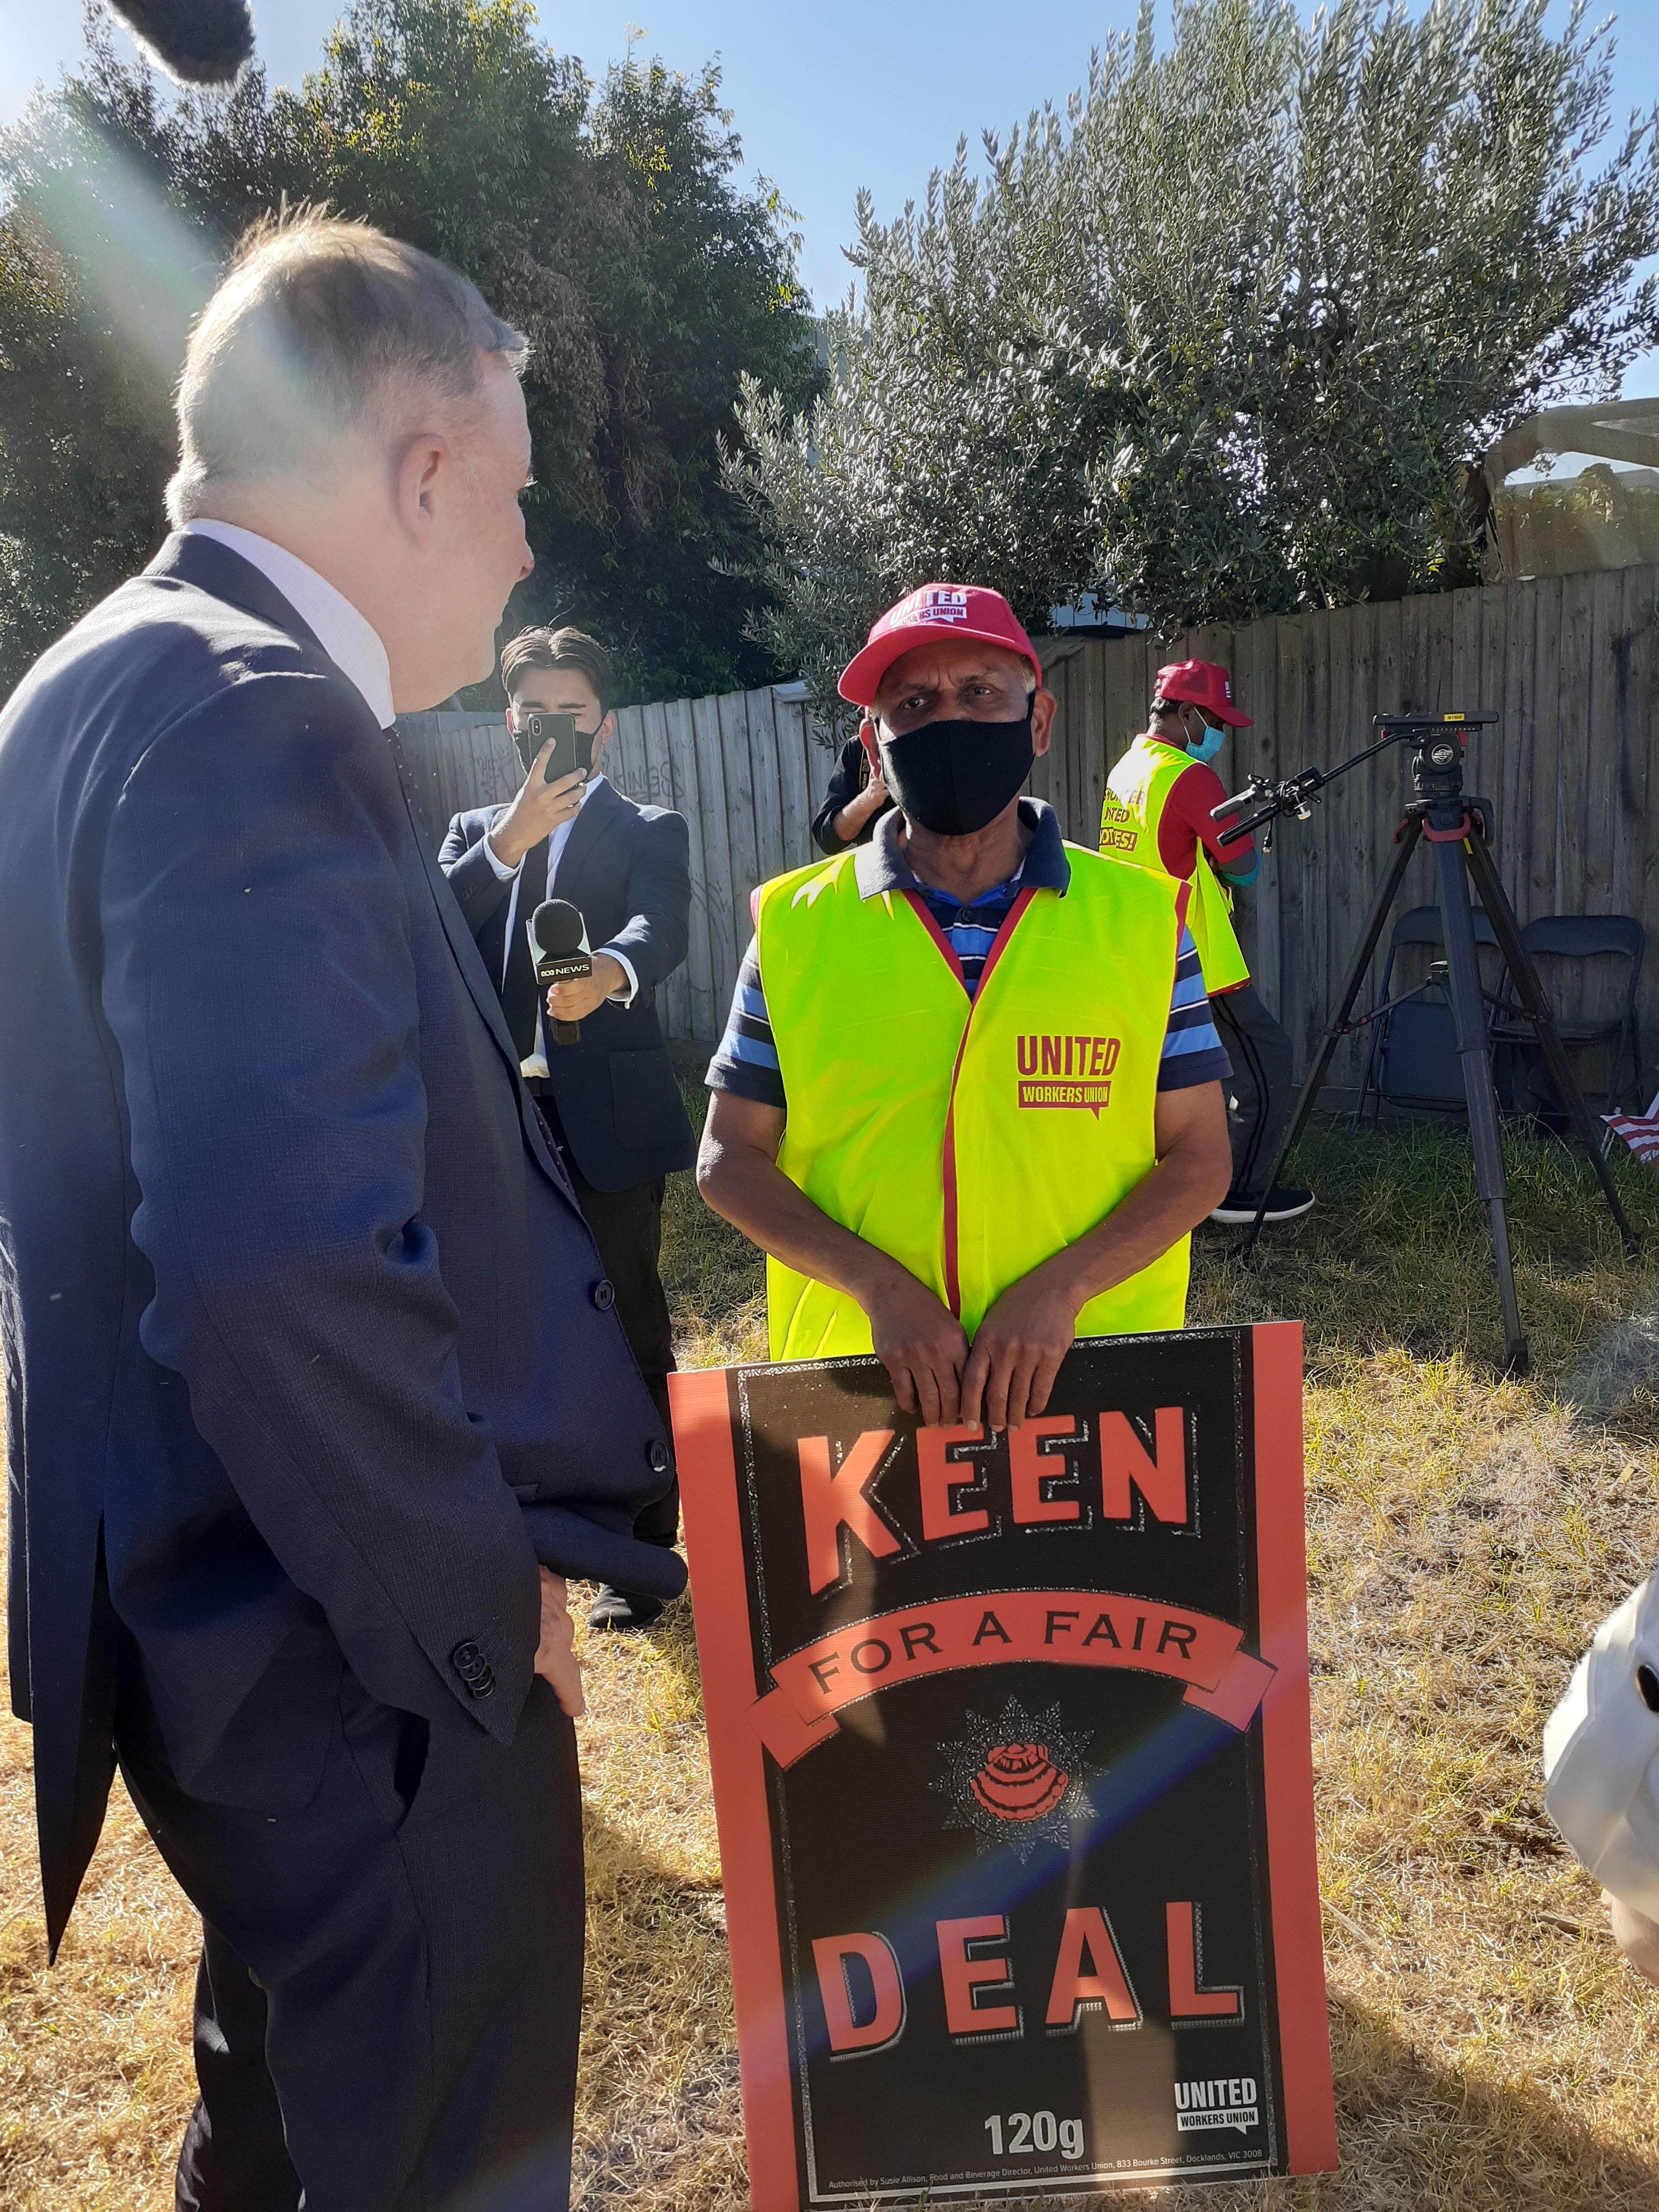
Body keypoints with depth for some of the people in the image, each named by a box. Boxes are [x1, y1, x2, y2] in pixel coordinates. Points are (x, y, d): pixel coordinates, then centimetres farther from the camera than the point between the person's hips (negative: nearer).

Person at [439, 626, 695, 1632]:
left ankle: (645, 1544, 17)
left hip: (608, 1122, -4)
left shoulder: (649, 830, 4)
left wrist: (610, 971, -41)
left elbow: (662, 929, -19)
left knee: (630, 1329, 1)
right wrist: (510, 841, -17)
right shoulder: (476, 831, 15)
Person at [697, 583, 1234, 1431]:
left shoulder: (1140, 917, -2)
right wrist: (878, 1286, -14)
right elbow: (730, 1156, 0)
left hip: (1088, 1367, 0)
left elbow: (1199, 1158, -1)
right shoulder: (797, 924, -3)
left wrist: (1059, 1287, -16)